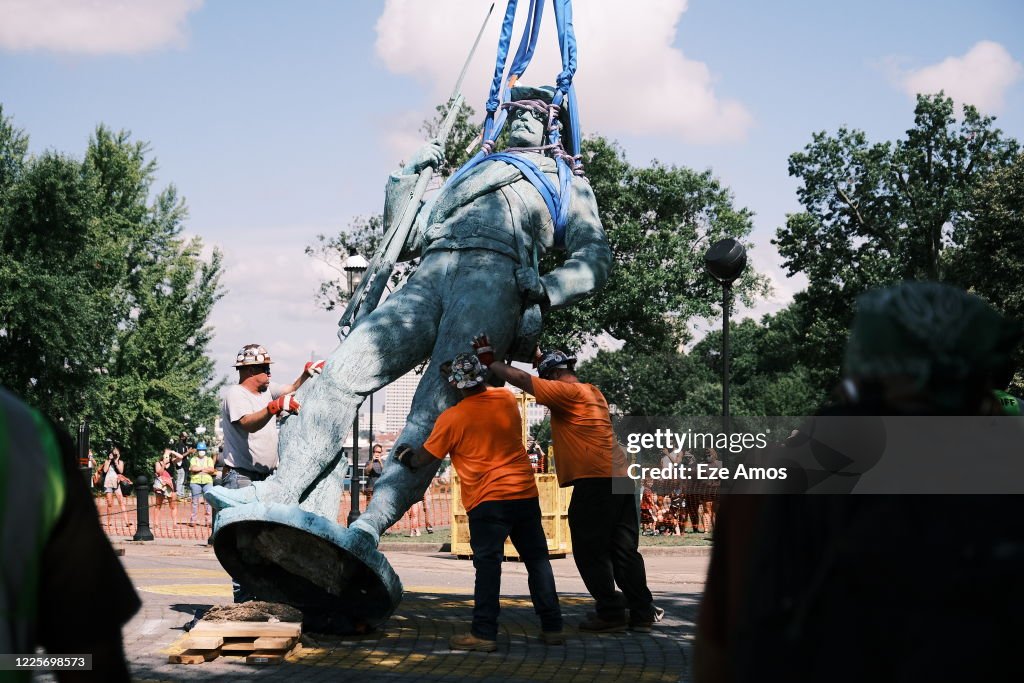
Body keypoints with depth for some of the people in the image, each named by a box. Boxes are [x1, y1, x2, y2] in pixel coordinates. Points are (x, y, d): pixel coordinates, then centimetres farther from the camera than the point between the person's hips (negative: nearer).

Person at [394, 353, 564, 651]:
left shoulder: (451, 418, -7)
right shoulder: (507, 400, 4)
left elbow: (423, 458, 3)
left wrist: (405, 454, 22)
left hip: (487, 500, -4)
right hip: (525, 494, 4)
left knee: (487, 565, -2)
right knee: (537, 560, 10)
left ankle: (484, 633, -5)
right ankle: (552, 627, 11)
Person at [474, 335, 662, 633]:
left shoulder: (567, 392, -7)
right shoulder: (592, 392, 19)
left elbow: (522, 379, -11)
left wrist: (490, 362, 0)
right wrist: (541, 357, 36)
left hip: (594, 482, -9)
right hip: (621, 478, 9)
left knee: (590, 552, 0)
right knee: (624, 550, 11)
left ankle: (611, 613, 1)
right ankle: (642, 613, 13)